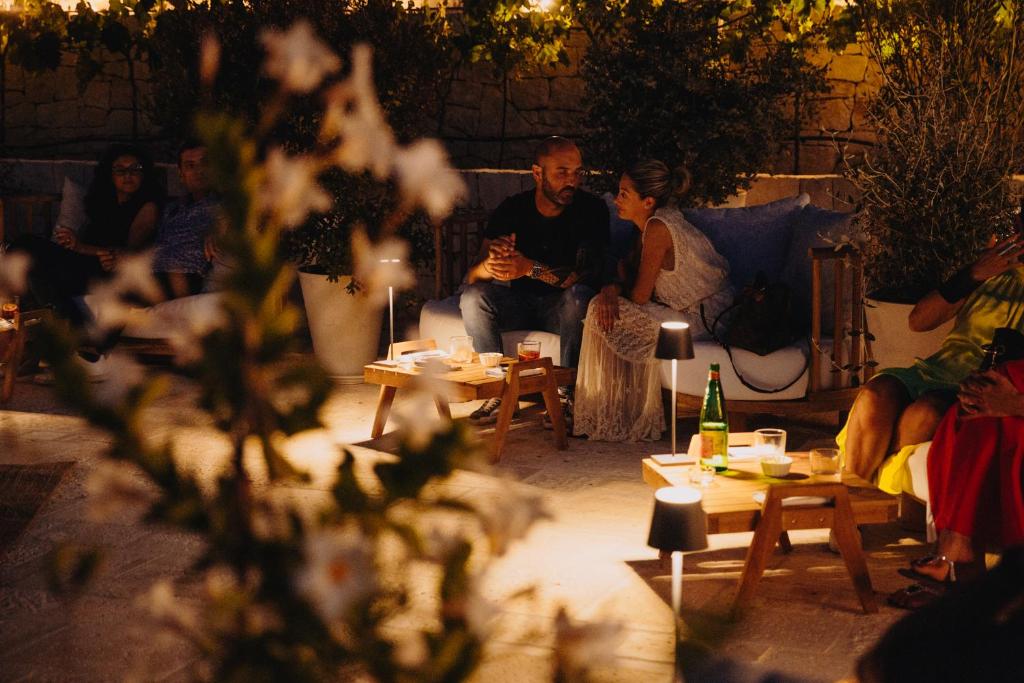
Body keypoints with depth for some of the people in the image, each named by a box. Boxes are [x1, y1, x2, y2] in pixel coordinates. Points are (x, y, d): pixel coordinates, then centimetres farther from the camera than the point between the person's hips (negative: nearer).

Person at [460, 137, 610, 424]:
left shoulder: (592, 210, -13)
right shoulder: (511, 209, -6)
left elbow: (586, 273, -25)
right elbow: (472, 276, -12)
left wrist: (530, 268, -40)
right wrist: (492, 262, -39)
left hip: (561, 306, -3)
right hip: (519, 302, 3)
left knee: (578, 296, -35)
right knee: (473, 296, -23)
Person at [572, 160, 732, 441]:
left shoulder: (658, 228, -21)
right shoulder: (653, 223, 9)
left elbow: (640, 295, -16)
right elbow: (630, 278, 11)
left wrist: (620, 280, 5)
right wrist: (611, 289, -12)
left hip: (704, 320, -10)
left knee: (605, 317, -11)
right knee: (606, 307, 8)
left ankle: (610, 419, 3)